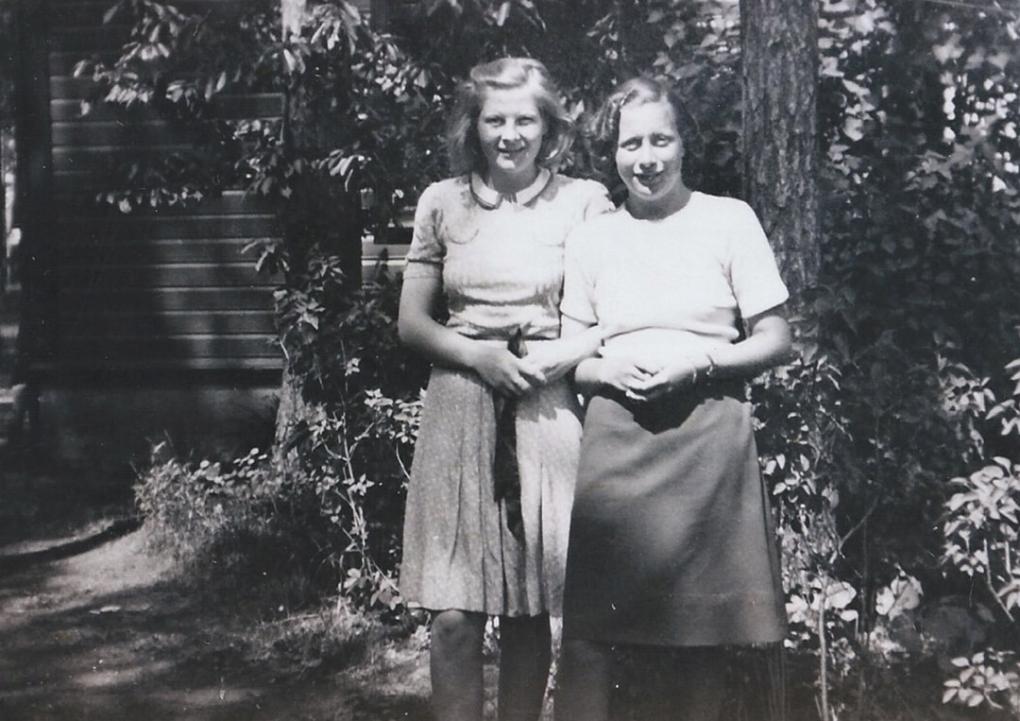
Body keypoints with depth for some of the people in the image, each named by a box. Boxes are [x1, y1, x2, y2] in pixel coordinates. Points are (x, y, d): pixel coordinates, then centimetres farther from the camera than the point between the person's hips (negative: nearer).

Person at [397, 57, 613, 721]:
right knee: (455, 613, -3)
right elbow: (411, 322, 10)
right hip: (461, 409, 1)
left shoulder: (586, 202, 3)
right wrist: (475, 354, -8)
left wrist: (572, 350, -15)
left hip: (548, 413, -1)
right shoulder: (443, 202, 8)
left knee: (529, 610, 5)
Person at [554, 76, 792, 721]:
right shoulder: (591, 237, 10)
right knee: (586, 626, -4)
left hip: (709, 434, -2)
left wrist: (700, 363, -13)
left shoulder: (730, 220, 3)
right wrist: (614, 373, -8)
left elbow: (776, 342, 3)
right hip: (616, 438, 2)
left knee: (704, 630, 4)